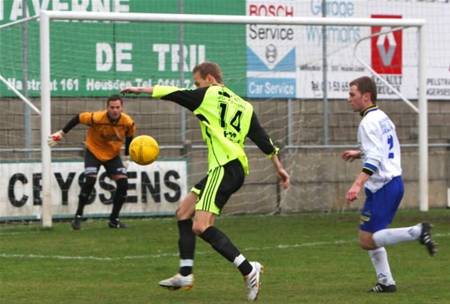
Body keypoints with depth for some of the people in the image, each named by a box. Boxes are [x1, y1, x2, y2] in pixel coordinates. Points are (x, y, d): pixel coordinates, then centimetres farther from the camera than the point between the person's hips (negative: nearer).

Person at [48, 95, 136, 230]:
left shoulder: (128, 122, -20)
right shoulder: (97, 118, -30)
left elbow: (129, 137, 2)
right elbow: (78, 118, -15)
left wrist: (127, 156, 2)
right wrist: (62, 133, -11)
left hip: (113, 155, 4)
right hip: (93, 152, -3)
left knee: (123, 184, -10)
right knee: (90, 180, -23)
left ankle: (114, 220, 6)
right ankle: (78, 217, -9)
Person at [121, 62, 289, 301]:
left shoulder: (209, 94, 1)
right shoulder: (243, 106, 21)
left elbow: (172, 93, 7)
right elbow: (263, 139, 20)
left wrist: (141, 90, 20)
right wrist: (279, 167, 26)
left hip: (224, 168, -10)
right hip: (236, 168, 10)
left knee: (201, 227, -17)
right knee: (184, 211, 16)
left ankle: (248, 270, -23)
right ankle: (185, 275, 15)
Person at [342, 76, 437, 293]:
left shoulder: (368, 122, -15)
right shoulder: (383, 117, 15)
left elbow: (374, 159, -24)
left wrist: (358, 184, -33)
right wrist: (359, 153, 34)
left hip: (382, 187, -10)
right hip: (394, 181, 10)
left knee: (366, 240, -10)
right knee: (370, 238, 14)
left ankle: (417, 232, -16)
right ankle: (386, 281, 11)